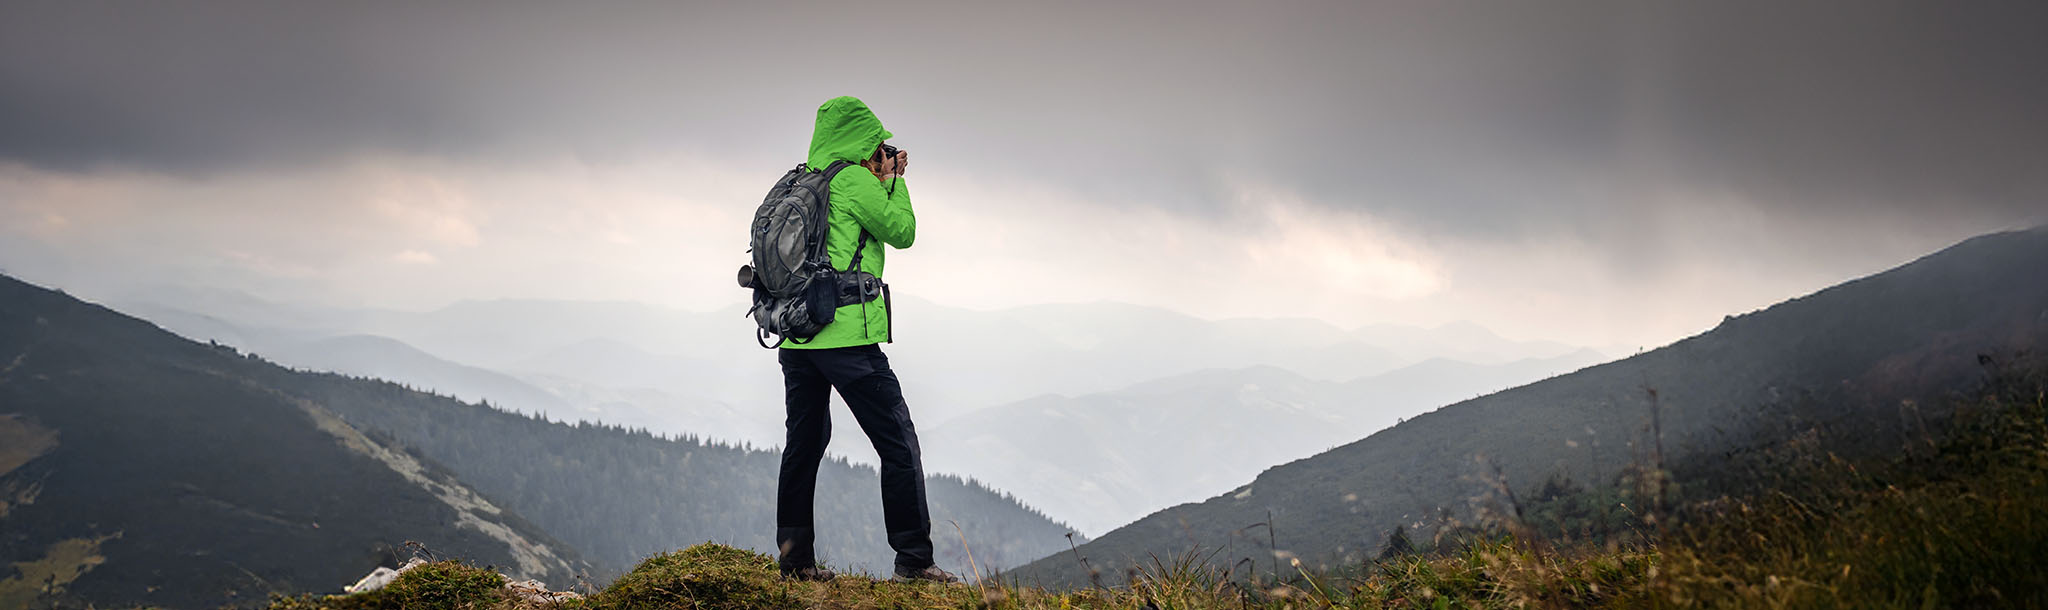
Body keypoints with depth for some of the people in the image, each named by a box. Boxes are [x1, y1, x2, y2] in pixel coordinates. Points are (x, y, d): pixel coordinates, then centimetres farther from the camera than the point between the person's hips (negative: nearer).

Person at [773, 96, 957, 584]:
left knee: (804, 443, 15)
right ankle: (913, 560, -4)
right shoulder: (855, 181, -7)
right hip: (845, 335, -8)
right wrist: (893, 181, 14)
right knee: (898, 443, -2)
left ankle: (794, 557, 14)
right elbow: (902, 232, 2)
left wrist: (885, 179, 25)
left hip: (794, 337, 8)